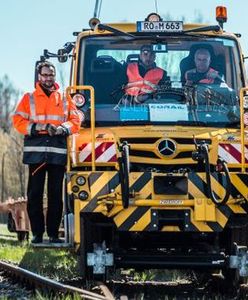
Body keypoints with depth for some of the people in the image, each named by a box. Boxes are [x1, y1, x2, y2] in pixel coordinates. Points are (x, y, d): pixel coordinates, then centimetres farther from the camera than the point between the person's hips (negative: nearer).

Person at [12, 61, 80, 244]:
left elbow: (76, 121, 9)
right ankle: (37, 233, 2)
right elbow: (18, 121, 2)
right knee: (35, 194, -2)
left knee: (56, 194, 2)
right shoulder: (29, 99, 10)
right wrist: (37, 127, -13)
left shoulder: (64, 100, 13)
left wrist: (63, 128, -11)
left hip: (58, 153, 1)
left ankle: (54, 233, 7)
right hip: (36, 153, -1)